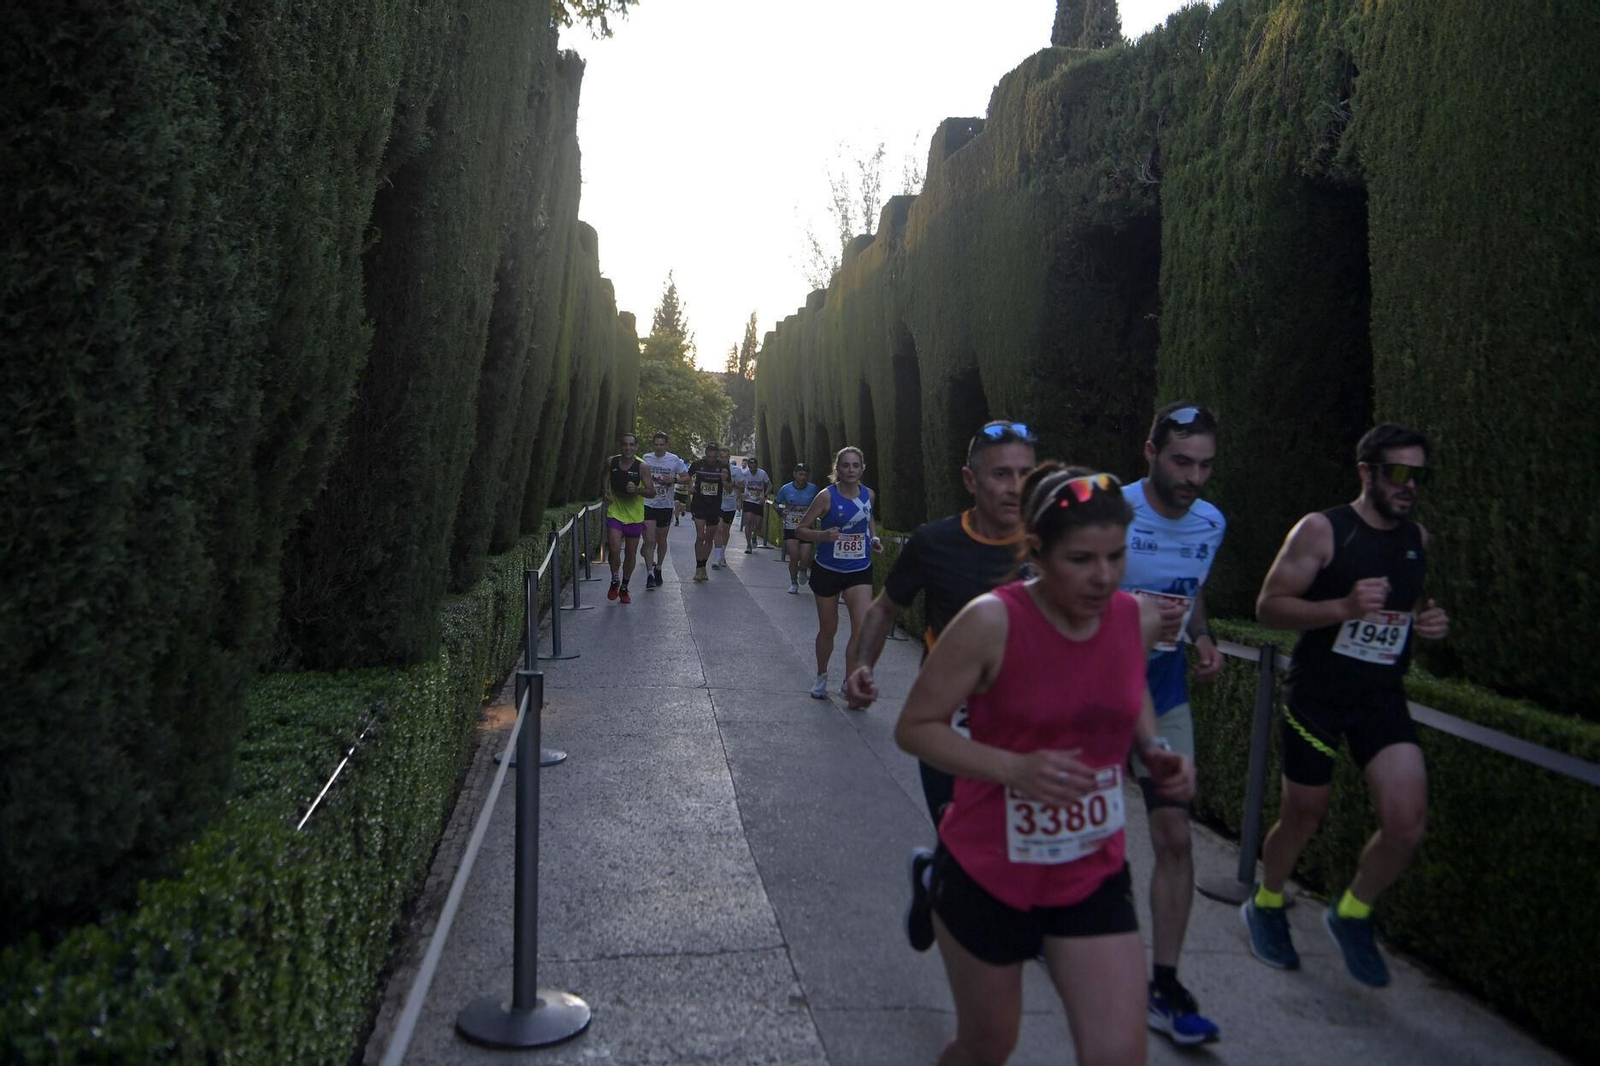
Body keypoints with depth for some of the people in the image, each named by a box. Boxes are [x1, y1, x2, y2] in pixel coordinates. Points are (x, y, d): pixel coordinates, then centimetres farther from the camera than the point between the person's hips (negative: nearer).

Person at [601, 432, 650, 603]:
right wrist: (605, 491, 2)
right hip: (615, 513, 0)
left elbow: (651, 492, -8)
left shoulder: (641, 466, -11)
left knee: (631, 554, 8)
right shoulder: (611, 462, -4)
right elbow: (604, 475, 18)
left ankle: (624, 588, 26)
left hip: (634, 515, 0)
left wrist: (637, 490, -26)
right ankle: (615, 579, 10)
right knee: (614, 549, -16)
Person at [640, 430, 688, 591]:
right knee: (649, 541, -10)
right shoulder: (646, 459, 1)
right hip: (648, 504, -1)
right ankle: (650, 575, -11)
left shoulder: (674, 460, -1)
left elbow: (686, 478, 1)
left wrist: (673, 480, -17)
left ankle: (658, 569, 34)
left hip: (665, 506, 1)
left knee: (661, 541, 14)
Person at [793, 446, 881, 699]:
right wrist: (822, 536, -27)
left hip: (859, 571, 2)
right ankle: (821, 676, 37)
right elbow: (800, 529, -9)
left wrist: (873, 539, 3)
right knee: (828, 629, 12)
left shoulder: (868, 494, -1)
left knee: (863, 627, -14)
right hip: (828, 571, -2)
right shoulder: (827, 496, -13)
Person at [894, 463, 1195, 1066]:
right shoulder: (991, 622, -21)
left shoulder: (1139, 620, -6)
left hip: (1094, 876, 4)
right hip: (987, 873, -3)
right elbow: (914, 728, -16)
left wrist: (1155, 752, -2)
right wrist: (1015, 768, -29)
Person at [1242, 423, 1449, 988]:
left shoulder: (1417, 538, 8)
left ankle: (1351, 914, 18)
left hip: (1383, 698, 5)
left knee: (1407, 823, -9)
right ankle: (1265, 907, 36)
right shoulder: (1321, 530, -11)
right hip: (1316, 695, -4)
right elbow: (1268, 606, -14)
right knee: (1303, 818, 8)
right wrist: (1343, 608, -28)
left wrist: (1428, 620, 2)